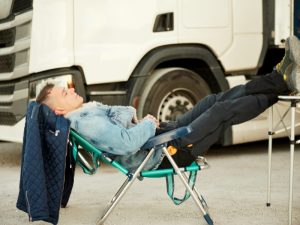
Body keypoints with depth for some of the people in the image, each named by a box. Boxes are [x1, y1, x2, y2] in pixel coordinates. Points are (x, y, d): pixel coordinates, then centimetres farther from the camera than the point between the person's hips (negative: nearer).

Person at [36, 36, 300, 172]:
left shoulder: (89, 110, 10)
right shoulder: (86, 122, -23)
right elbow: (126, 143, -33)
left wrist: (138, 120, 1)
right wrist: (148, 124, -17)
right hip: (163, 154, -10)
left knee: (217, 99, 6)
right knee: (224, 110, -9)